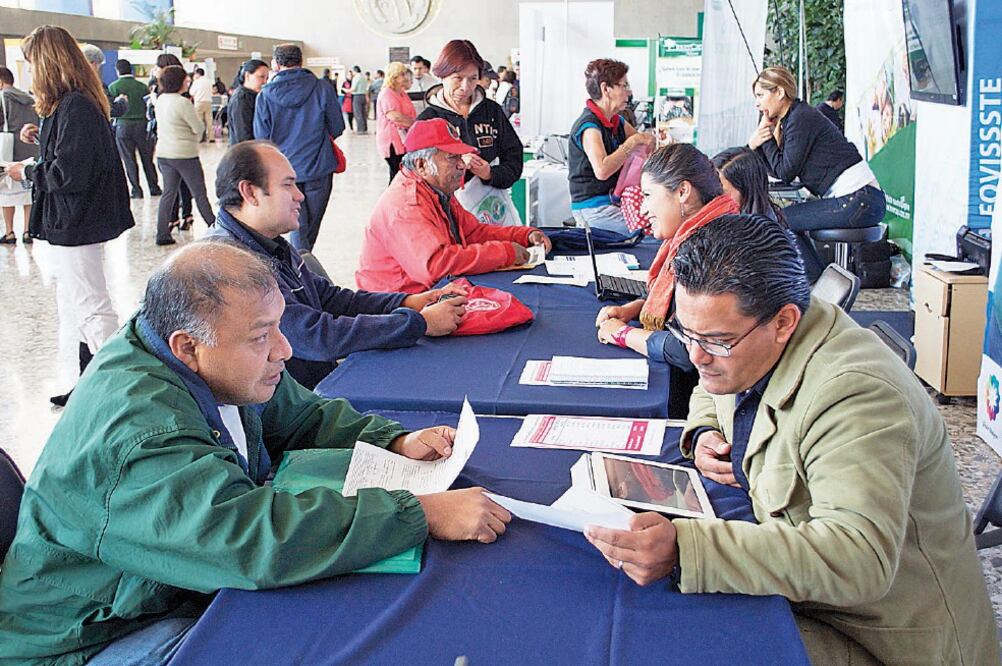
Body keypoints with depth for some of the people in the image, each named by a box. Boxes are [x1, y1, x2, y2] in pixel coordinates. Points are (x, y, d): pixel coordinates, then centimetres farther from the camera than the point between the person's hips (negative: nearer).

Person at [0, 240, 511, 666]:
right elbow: (255, 539, -43)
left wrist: (395, 442, -8)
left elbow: (303, 416, 11)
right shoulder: (139, 431, -33)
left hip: (189, 586, 8)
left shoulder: (218, 364, -5)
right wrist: (423, 514, -41)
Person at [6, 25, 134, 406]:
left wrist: (26, 172, -8)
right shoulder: (77, 102, 11)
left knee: (90, 308, -6)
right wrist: (41, 138, 9)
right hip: (74, 221, 11)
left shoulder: (74, 107, -20)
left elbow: (68, 174, -23)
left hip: (75, 225, -11)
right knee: (76, 306, 18)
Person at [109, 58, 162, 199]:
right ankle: (154, 187, 14)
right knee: (147, 158, 11)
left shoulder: (114, 87, -4)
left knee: (129, 160, 4)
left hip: (123, 125, -2)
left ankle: (136, 190, 4)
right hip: (141, 124, 2)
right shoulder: (141, 86, 2)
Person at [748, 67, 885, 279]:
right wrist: (754, 145, 2)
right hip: (856, 200, 10)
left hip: (858, 201, -10)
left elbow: (786, 172, -11)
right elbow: (780, 171, 15)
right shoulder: (791, 118, 17)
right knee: (784, 218, 17)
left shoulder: (801, 118, -12)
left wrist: (765, 138, -3)